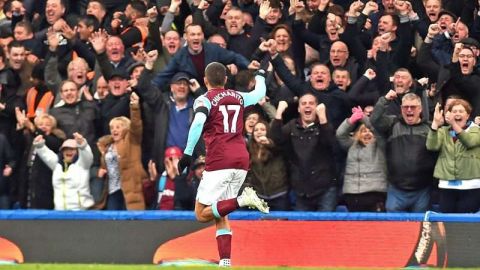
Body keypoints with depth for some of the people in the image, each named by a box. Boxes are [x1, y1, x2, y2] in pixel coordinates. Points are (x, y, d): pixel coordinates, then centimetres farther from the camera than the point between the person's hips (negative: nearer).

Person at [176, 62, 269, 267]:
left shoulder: (204, 100, 3)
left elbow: (198, 122, -18)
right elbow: (260, 93, 39)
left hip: (219, 162, -6)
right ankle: (225, 262, 2)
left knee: (202, 214, -1)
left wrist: (188, 153, -18)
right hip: (242, 161, 6)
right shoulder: (238, 97, 18)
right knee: (220, 215, 14)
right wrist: (260, 76, 60)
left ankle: (242, 200, -21)